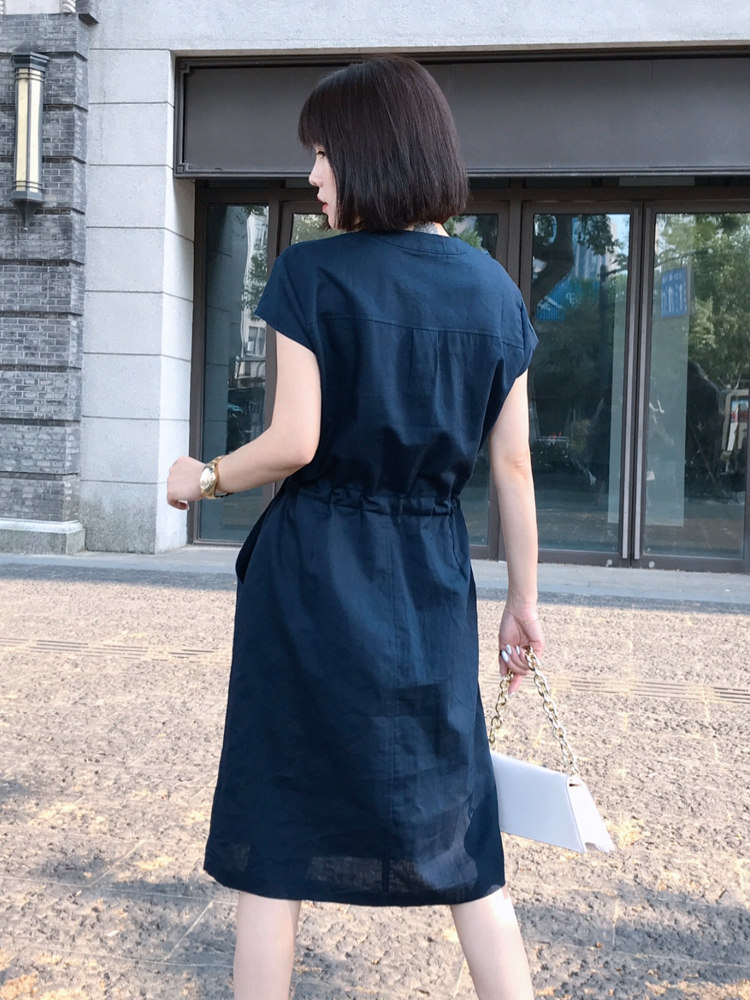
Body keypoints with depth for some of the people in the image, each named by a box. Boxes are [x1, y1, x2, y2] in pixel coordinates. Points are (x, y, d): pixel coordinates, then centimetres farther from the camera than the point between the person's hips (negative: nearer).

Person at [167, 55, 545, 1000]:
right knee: (457, 834, 15)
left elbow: (295, 443, -14)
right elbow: (513, 465, 4)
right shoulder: (494, 291, 4)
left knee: (275, 830, 9)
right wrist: (523, 598, 12)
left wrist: (204, 478, 4)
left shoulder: (313, 273, -9)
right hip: (431, 578, 4)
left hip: (315, 567, -4)